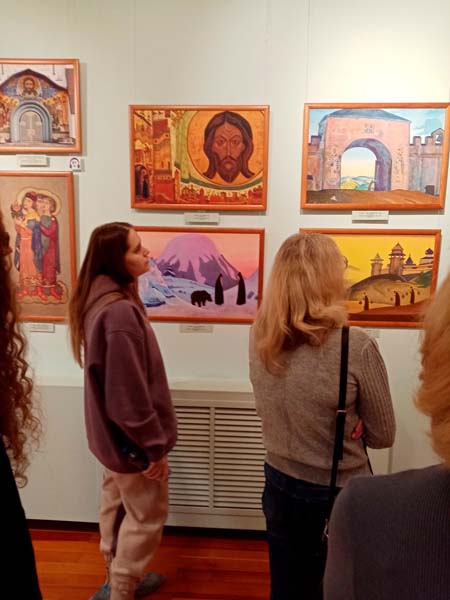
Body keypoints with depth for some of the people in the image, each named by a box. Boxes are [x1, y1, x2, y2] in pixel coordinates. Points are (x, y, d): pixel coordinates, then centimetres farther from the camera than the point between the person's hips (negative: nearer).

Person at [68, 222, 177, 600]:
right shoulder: (120, 312, -30)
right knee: (148, 516, 11)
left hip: (111, 431, 9)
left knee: (117, 504, 24)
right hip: (131, 437, -9)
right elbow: (129, 392, -28)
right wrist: (154, 445, -15)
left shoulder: (100, 300, 1)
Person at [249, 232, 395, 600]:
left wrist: (343, 423, 1)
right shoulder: (355, 346, -26)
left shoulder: (260, 337, -11)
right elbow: (383, 435, -11)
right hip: (339, 495, -4)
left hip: (280, 485, 4)